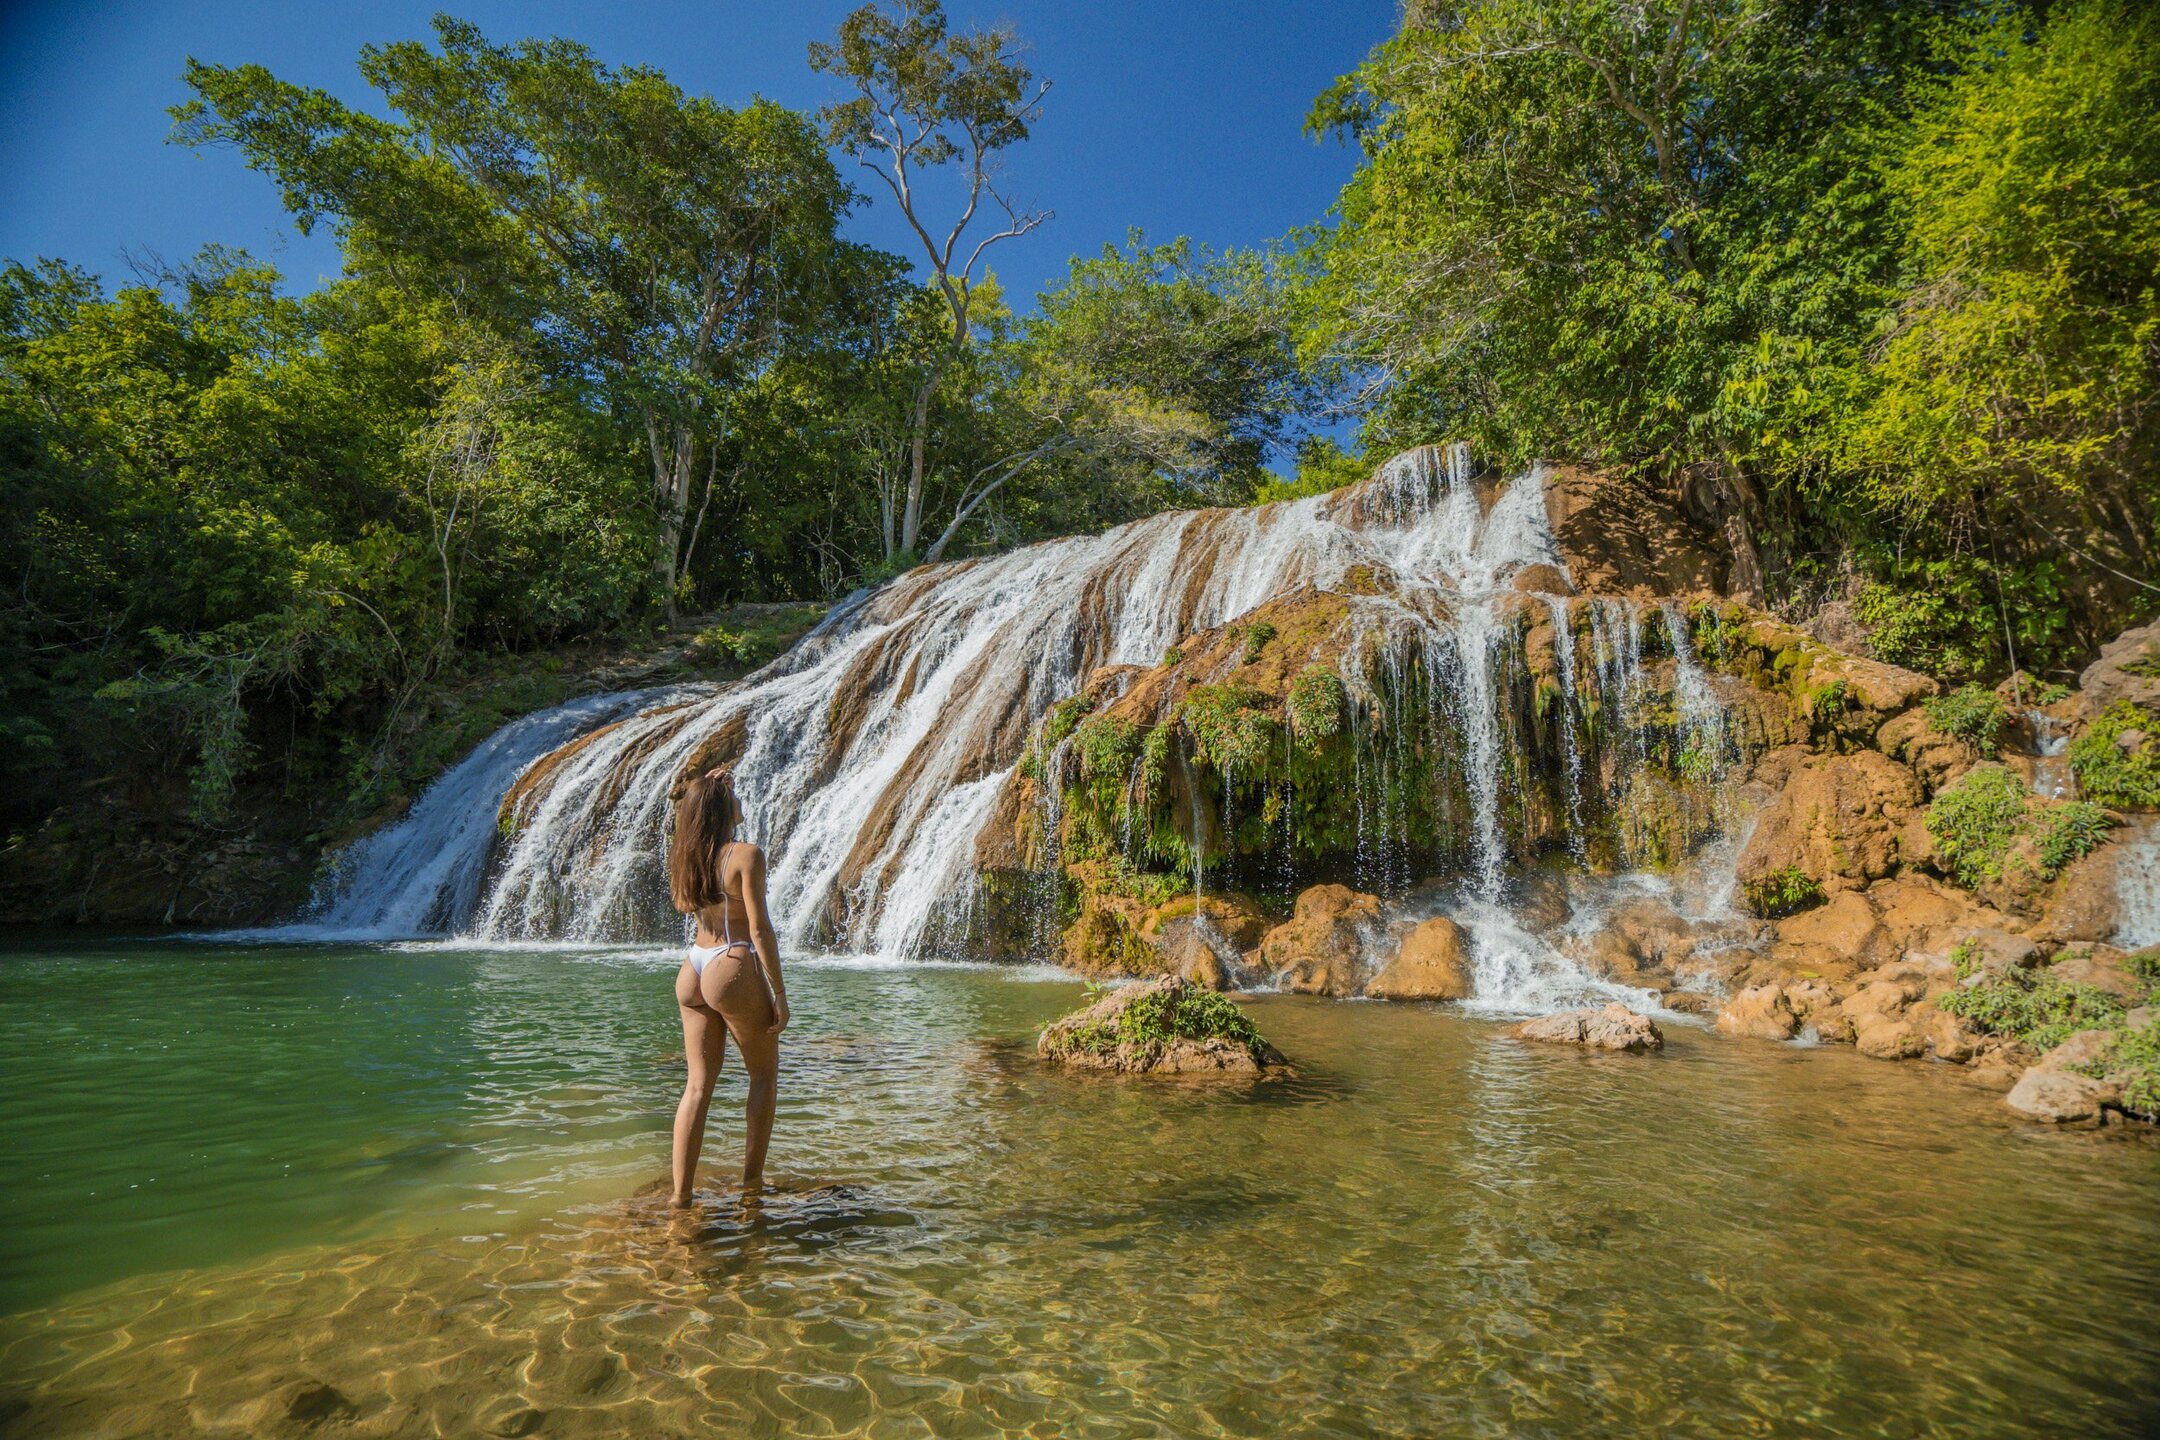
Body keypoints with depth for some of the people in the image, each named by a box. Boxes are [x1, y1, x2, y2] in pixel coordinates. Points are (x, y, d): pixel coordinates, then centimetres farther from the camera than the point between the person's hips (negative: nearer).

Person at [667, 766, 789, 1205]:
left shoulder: (686, 855, 5)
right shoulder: (746, 854, -13)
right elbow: (759, 928, -15)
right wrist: (779, 993, -10)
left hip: (691, 971, 6)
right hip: (734, 969, -6)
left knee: (698, 1084, 12)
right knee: (764, 1075, 15)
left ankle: (681, 1191, 12)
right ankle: (751, 1177, 20)